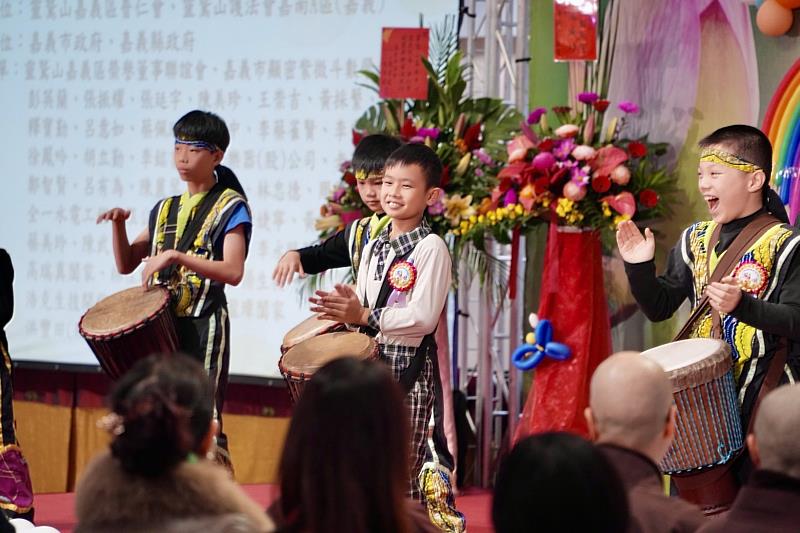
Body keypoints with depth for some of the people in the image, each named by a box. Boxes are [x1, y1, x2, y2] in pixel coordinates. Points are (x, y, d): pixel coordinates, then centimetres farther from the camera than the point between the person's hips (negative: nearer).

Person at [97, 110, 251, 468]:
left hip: (203, 326, -7)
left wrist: (176, 257, -26)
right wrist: (118, 224, 1)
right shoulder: (165, 209, 17)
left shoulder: (229, 207, -3)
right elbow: (126, 264, 18)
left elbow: (233, 272, -17)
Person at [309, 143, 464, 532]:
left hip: (411, 365, -7)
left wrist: (365, 316, -20)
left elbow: (423, 316, -18)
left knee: (407, 457, -8)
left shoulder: (431, 248, -9)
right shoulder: (373, 247, 14)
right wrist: (342, 309, -3)